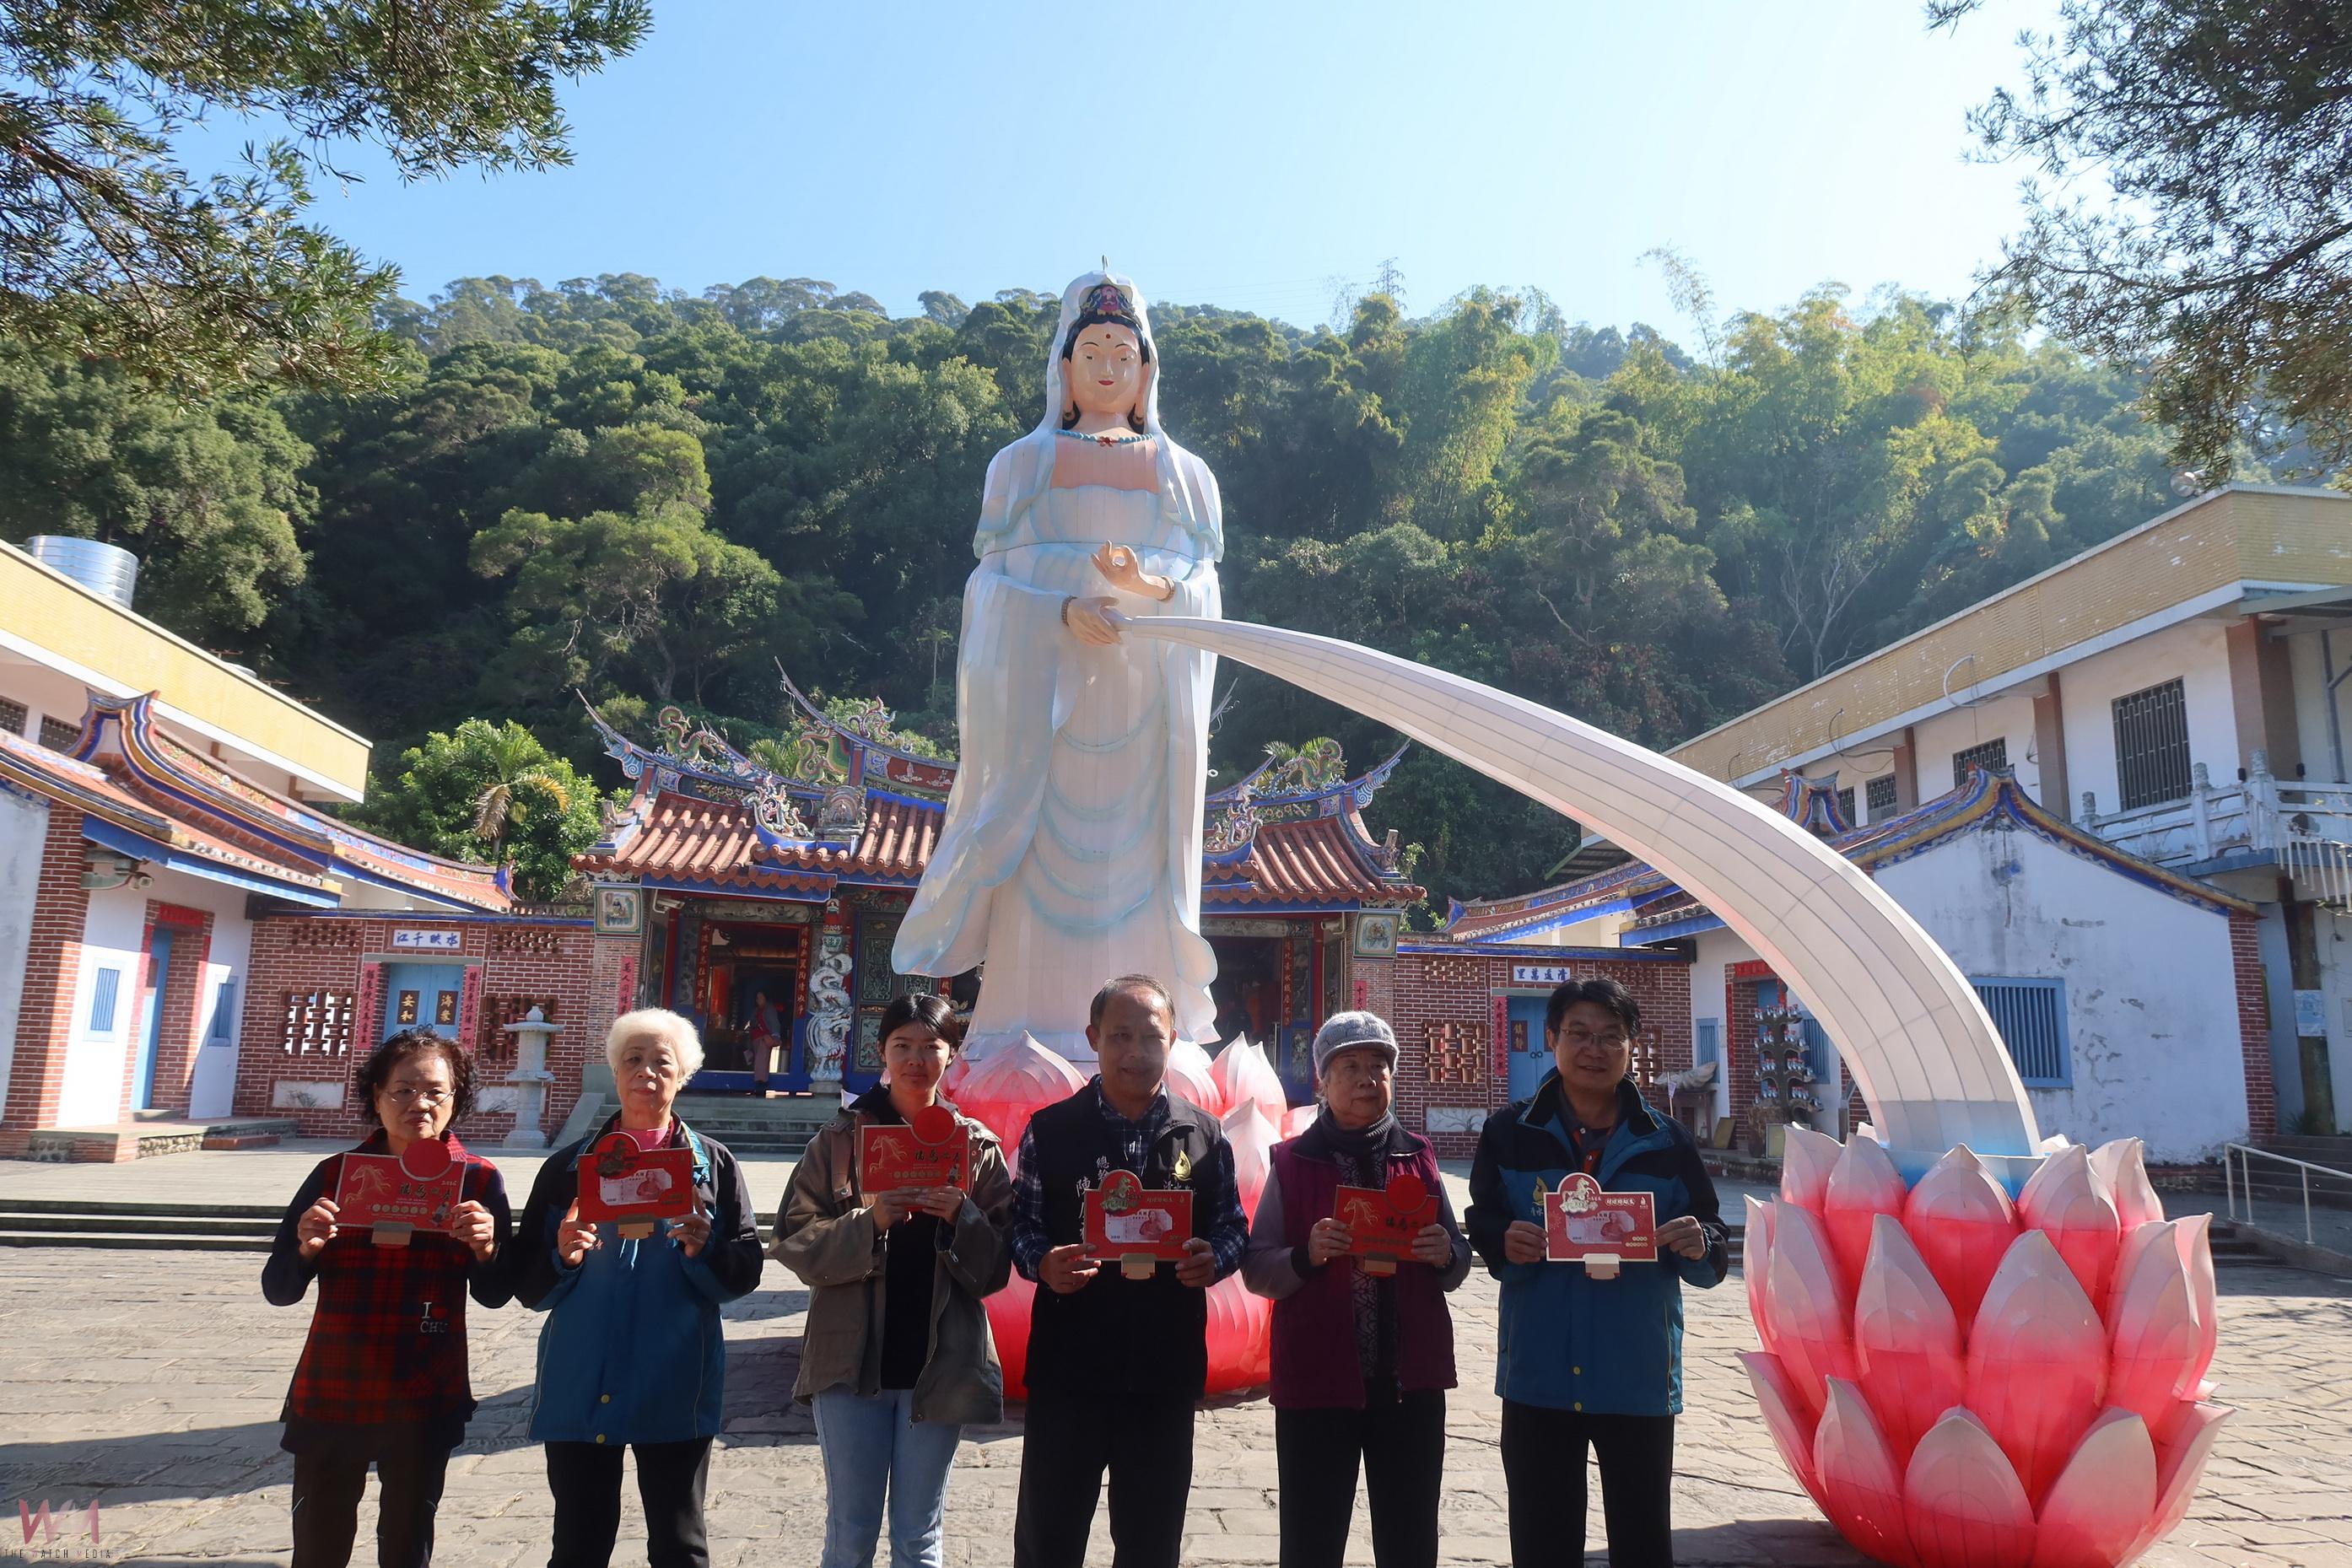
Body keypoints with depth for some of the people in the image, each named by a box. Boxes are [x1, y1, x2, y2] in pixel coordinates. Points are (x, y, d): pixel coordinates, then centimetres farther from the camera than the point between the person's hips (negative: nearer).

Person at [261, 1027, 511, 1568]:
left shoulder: (479, 1181, -5)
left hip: (425, 1402, -1)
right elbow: (278, 1291, -1)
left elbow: (494, 1295, -3)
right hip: (331, 1396, 1)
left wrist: (485, 1251, -23)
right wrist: (305, 1248, -21)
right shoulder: (333, 1175, -3)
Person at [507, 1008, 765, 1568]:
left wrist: (704, 1251, -19)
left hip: (675, 1389, -1)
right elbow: (527, 1284, 4)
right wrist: (563, 1256, -16)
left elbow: (745, 1269, 1)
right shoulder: (569, 1165, 6)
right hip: (580, 1388, 1)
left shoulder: (714, 1164, 4)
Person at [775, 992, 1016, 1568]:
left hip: (939, 1364, 1)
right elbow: (795, 1244, -4)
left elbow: (995, 1268, 1)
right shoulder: (840, 1138, 1)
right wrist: (869, 1224, -19)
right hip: (852, 1360, 0)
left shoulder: (979, 1147, 3)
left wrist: (962, 1218, -17)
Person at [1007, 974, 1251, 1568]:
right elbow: (1021, 1224, 0)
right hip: (1067, 1368, -1)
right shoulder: (1050, 1130, -1)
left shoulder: (1202, 1134, 4)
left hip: (1166, 1374, 2)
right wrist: (1043, 1264, -21)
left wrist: (1214, 1260, -13)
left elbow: (1234, 1227, 8)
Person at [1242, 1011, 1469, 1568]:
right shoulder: (1293, 1162, 0)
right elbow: (1256, 1272, -1)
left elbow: (1457, 1266, 12)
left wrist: (1446, 1255, -10)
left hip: (1411, 1379, 2)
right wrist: (1307, 1255, -20)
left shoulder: (1418, 1157, 7)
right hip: (1316, 1379, -2)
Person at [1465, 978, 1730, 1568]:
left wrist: (1698, 1245, -18)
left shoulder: (1665, 1141, 2)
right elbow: (1479, 1230, 3)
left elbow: (1715, 1258, 5)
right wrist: (1505, 1244, -19)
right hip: (1537, 1378, 0)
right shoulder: (1509, 1132, 0)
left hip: (1640, 1379, 0)